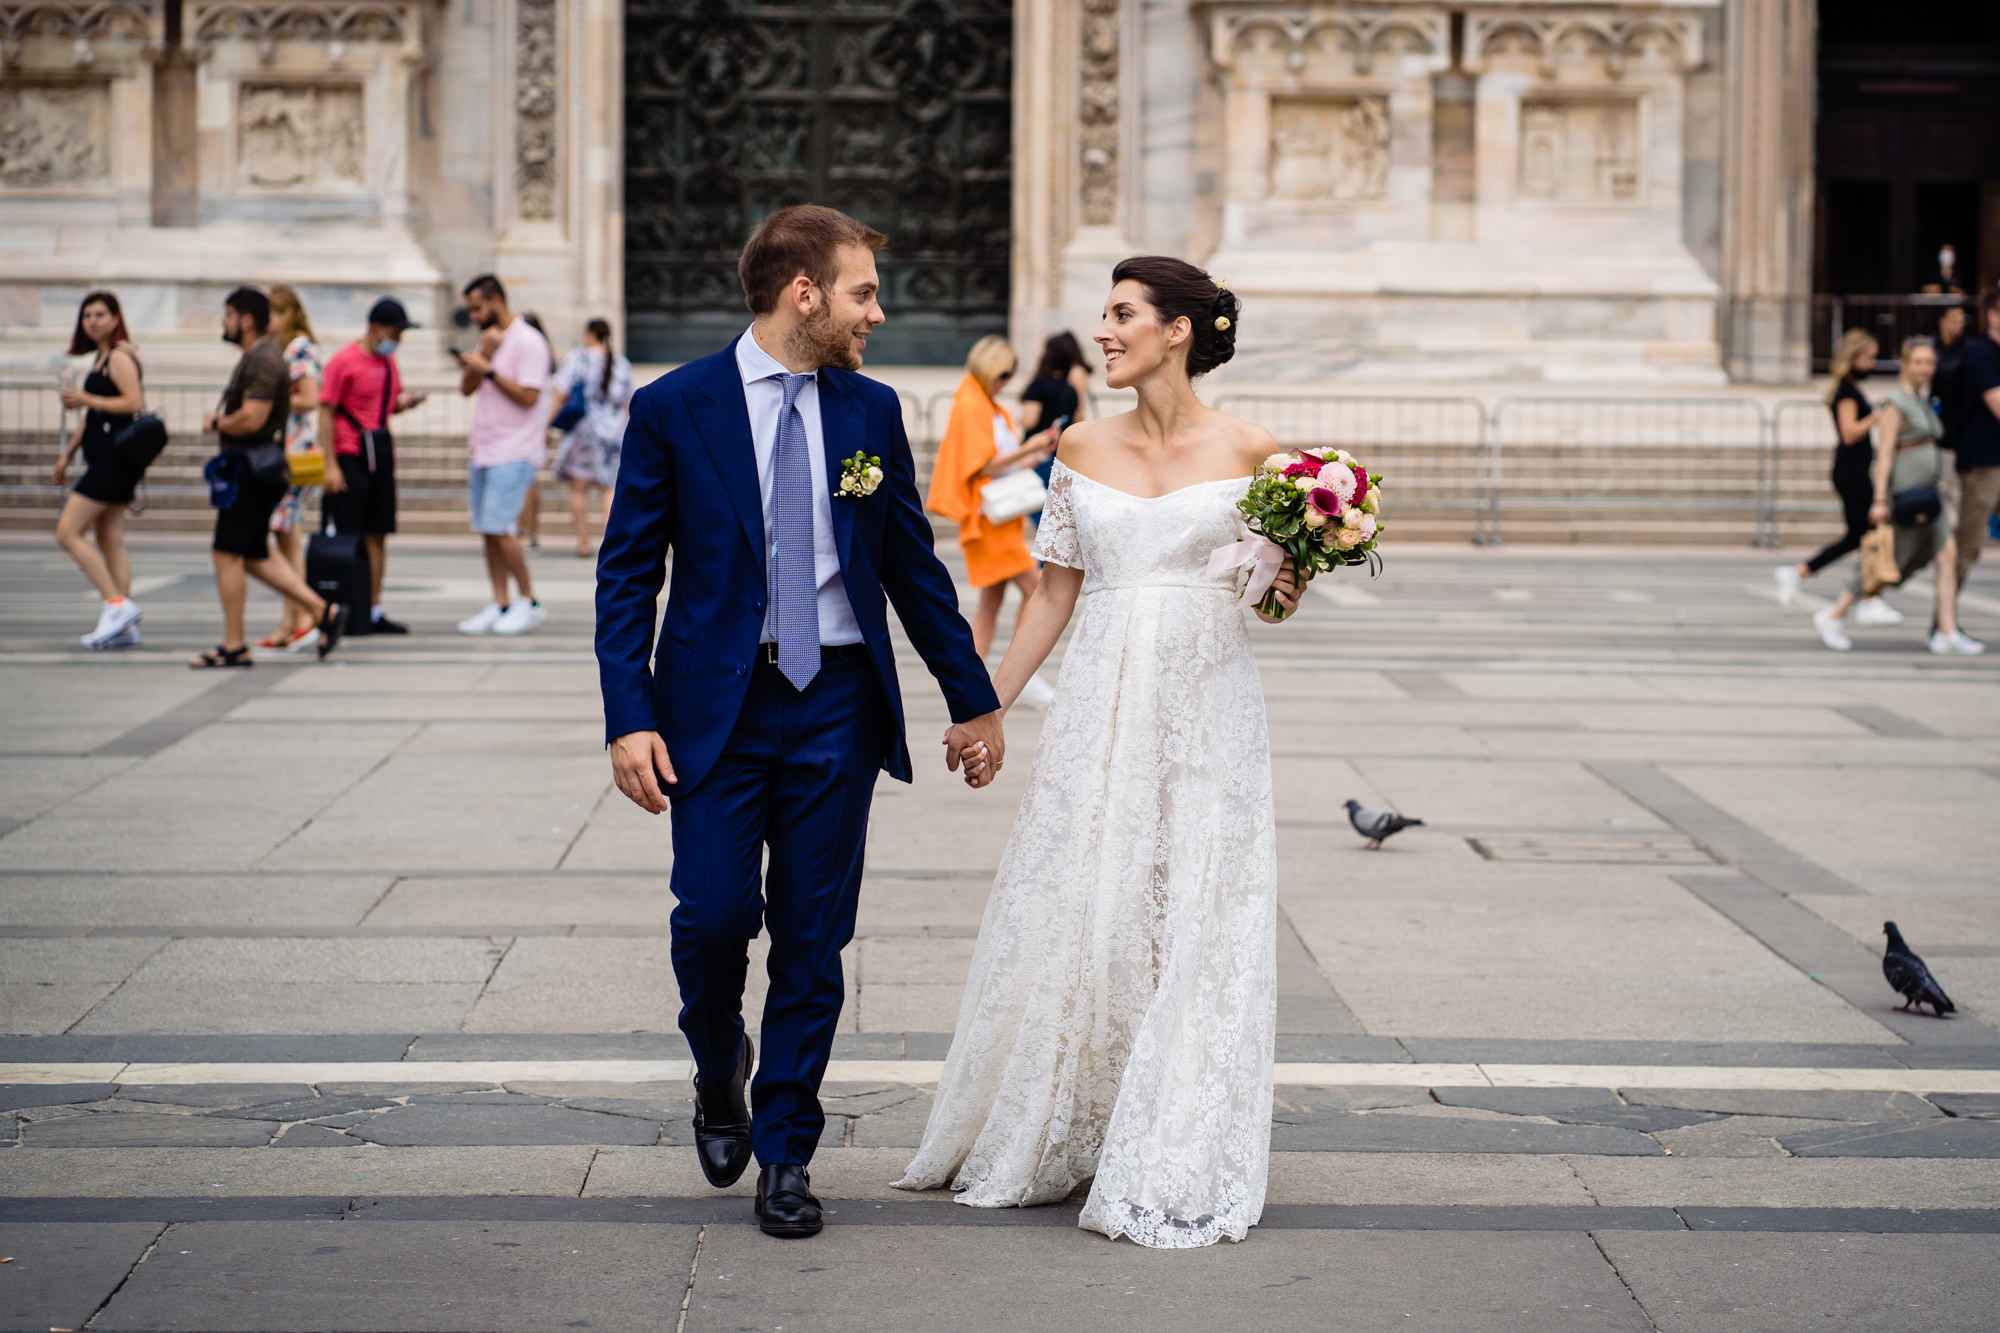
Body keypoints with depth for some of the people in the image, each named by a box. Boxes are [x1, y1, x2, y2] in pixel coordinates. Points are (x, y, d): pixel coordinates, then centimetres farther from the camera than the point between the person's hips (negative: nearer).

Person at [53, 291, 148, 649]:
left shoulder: (119, 356, -10)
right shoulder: (101, 357, 20)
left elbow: (135, 402, -22)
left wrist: (86, 399, -17)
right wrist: (68, 453, 27)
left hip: (114, 456, -10)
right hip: (105, 458, 10)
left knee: (68, 532, -11)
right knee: (109, 540, 9)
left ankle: (117, 604, -13)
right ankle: (124, 627, 8)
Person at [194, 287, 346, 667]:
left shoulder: (262, 361, -16)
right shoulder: (259, 356, 18)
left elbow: (251, 419, -25)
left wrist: (217, 423, -9)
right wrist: (223, 418, 8)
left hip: (252, 468, -11)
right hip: (254, 467, 11)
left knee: (227, 554, -6)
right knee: (254, 557, 13)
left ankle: (233, 646, -1)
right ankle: (323, 611, 9)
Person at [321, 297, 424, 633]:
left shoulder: (389, 361, 13)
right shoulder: (344, 361, -8)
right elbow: (326, 413, -9)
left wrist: (403, 401, 0)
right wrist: (330, 465, -15)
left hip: (381, 453, 7)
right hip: (350, 454, -7)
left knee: (377, 536, 7)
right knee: (347, 536, -6)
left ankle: (374, 612, 11)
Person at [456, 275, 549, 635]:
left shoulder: (528, 342, -9)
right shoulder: (489, 339, 18)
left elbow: (528, 396, -17)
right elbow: (467, 389, 9)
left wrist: (489, 370, -16)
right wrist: (483, 354, -6)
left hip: (515, 452, -9)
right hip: (484, 449, 9)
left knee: (500, 528, -14)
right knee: (488, 530, 5)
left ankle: (529, 602, -4)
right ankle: (499, 605, 7)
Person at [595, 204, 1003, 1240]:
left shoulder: (872, 410, 6)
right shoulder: (674, 408, -4)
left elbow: (913, 564, 13)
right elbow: (627, 575, -3)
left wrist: (973, 697, 13)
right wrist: (629, 718, -12)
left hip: (838, 703, 3)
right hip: (717, 705, -2)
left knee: (813, 938, 4)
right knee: (714, 912, -9)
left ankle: (786, 1153, 16)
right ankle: (719, 1071, 24)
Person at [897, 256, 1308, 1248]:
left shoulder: (1249, 451, -2)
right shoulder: (1083, 449, 6)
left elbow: (1281, 576, 8)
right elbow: (1057, 590, 11)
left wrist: (1284, 597, -15)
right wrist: (988, 706, 10)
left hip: (1207, 710, -2)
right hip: (1102, 708, 2)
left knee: (1193, 925, 0)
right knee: (1073, 916, 6)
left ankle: (1172, 1165, 10)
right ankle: (1046, 1139, 23)